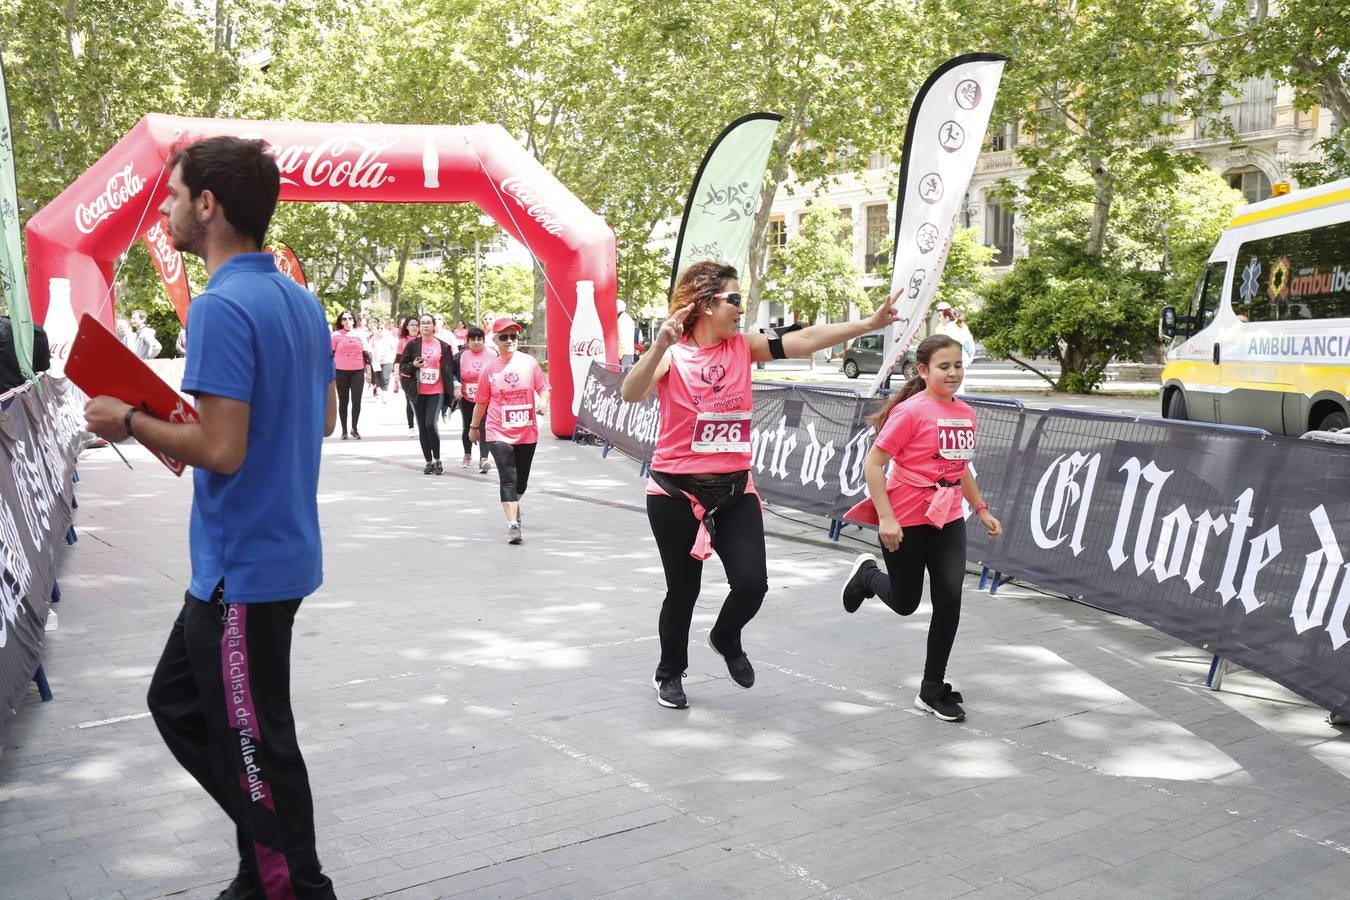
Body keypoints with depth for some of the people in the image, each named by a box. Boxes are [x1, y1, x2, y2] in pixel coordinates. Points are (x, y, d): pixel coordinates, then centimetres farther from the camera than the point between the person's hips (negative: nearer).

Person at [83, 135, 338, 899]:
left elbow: (222, 450, -25)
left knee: (251, 742, 5)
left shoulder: (222, 307, -20)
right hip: (276, 552, 10)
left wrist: (131, 422, -9)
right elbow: (321, 417, 16)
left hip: (243, 568, -10)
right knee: (178, 702, 23)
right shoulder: (301, 301, 8)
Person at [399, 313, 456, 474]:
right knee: (422, 427, 5)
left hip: (437, 391, -2)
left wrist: (454, 387, 5)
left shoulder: (443, 346, 5)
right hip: (418, 392, 2)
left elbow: (450, 368, 10)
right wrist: (413, 365, -13)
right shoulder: (412, 345, 4)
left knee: (431, 424, -16)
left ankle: (437, 460, -3)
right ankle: (429, 461, 15)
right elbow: (402, 367, 7)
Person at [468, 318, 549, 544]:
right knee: (508, 479, -13)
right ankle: (513, 524, -14)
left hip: (527, 432, 2)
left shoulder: (529, 362, -1)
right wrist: (474, 426, 17)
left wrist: (543, 402, -18)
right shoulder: (489, 368, -1)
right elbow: (481, 400, 9)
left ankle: (513, 505, 47)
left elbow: (543, 388, 4)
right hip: (499, 433, -2)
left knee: (522, 479, 17)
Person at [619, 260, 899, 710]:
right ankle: (669, 673, 33)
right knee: (683, 589, 8)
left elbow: (804, 340, -4)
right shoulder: (672, 354, -10)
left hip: (735, 489, 4)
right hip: (677, 493, -3)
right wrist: (659, 347, -39)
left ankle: (726, 639, 31)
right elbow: (631, 394, -25)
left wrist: (868, 323, -9)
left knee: (752, 583, -5)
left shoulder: (743, 348, 2)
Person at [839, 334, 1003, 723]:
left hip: (948, 519, 5)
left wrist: (981, 509, 17)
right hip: (905, 521, -5)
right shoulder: (911, 411, -16)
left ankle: (933, 690, 10)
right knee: (905, 602, 8)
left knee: (949, 598, -4)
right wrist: (886, 518, -20)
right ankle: (867, 573, 43)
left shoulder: (966, 413, 5)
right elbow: (873, 463, -16)